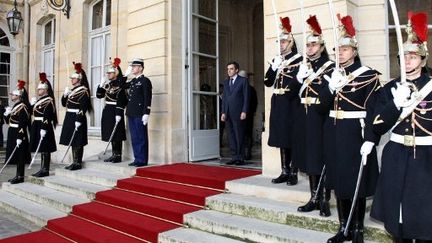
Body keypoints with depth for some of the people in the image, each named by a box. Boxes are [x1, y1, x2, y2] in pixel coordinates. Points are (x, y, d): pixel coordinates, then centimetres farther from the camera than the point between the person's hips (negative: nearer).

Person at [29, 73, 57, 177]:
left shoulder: (48, 101, -12)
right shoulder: (39, 100, 17)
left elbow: (47, 116, -21)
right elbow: (32, 112, 22)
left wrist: (44, 129, -25)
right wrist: (32, 104, 9)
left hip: (44, 127, -10)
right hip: (37, 126, 10)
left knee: (45, 149, -5)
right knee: (41, 149, 12)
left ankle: (45, 170, 0)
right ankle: (43, 169, 18)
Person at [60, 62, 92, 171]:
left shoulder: (83, 91, -11)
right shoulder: (72, 90, 16)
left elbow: (83, 107, -18)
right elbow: (64, 104, 19)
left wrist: (79, 120, -23)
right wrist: (65, 95, 2)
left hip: (77, 118, -9)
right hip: (70, 118, 9)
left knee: (78, 142, -4)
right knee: (72, 141, 12)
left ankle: (78, 163, 3)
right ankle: (74, 162, 19)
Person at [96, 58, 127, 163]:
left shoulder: (119, 85, -11)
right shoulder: (107, 85, 13)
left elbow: (121, 101, -17)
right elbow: (99, 95, 15)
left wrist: (118, 114, -23)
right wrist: (101, 85, 0)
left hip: (115, 111, -8)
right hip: (107, 111, 8)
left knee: (116, 134, -3)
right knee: (110, 134, 11)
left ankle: (118, 156, 5)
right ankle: (114, 154, 19)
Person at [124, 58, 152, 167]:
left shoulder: (145, 81, -6)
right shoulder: (133, 81, 16)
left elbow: (148, 98, -12)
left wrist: (146, 114, -18)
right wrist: (125, 75, 17)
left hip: (140, 114, -8)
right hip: (131, 114, 8)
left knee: (141, 138, -2)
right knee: (134, 138, 11)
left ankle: (142, 160, 5)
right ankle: (137, 159, 18)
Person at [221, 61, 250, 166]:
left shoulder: (243, 80, 1)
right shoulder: (226, 82, 17)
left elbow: (246, 97, -4)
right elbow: (224, 98, 16)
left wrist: (244, 112, -12)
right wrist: (223, 112, 8)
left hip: (238, 113, -5)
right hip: (228, 113, 5)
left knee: (239, 136, -2)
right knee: (231, 136, 6)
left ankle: (240, 158, 5)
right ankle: (234, 157, 12)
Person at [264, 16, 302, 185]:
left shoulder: (298, 59, -3)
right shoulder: (276, 59, 15)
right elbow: (267, 82, 9)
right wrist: (274, 67, -4)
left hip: (291, 103, -6)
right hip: (278, 103, 6)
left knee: (292, 137, -3)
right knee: (281, 137, 9)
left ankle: (293, 173, 7)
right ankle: (285, 172, 19)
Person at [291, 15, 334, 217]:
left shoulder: (329, 66, -3)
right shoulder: (303, 66, 14)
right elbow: (293, 90, 7)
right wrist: (299, 77, -6)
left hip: (320, 117, -6)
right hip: (304, 117, 6)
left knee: (321, 157, -2)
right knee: (308, 156, 10)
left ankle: (324, 200, 10)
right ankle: (314, 198, 21)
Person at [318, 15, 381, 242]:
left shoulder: (368, 75, -6)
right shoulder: (332, 74, 10)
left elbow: (373, 110, -11)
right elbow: (323, 106, 5)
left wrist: (370, 140, -17)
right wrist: (331, 88, -12)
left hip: (355, 134, -5)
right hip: (334, 134, 5)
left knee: (357, 183, 4)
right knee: (338, 181, 11)